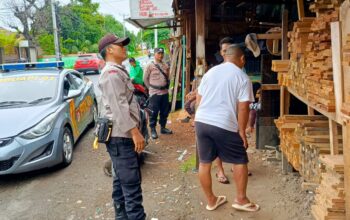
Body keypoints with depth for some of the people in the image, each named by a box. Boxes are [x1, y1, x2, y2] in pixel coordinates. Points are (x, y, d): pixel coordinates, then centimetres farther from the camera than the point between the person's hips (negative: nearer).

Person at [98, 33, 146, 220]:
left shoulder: (116, 71, 19)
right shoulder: (112, 72, -14)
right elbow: (118, 107, -22)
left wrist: (132, 131, 23)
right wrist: (135, 131, -22)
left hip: (121, 134, 11)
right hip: (120, 136, -11)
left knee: (122, 180, 17)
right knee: (131, 182, -9)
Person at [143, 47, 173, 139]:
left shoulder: (166, 66, 9)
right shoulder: (150, 65, -6)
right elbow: (145, 79, -1)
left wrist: (166, 87, 12)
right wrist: (151, 88, 2)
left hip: (165, 92, 5)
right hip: (155, 93, -5)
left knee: (165, 111, 12)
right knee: (154, 112, -1)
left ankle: (163, 128, 26)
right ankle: (153, 130, 9)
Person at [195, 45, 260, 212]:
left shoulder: (210, 72, 14)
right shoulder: (242, 78, -2)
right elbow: (243, 108, -10)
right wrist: (242, 131, -3)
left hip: (201, 121, 6)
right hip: (225, 126, -5)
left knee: (205, 162, 13)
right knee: (240, 161, 13)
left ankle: (211, 200, 26)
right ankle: (241, 199, 22)